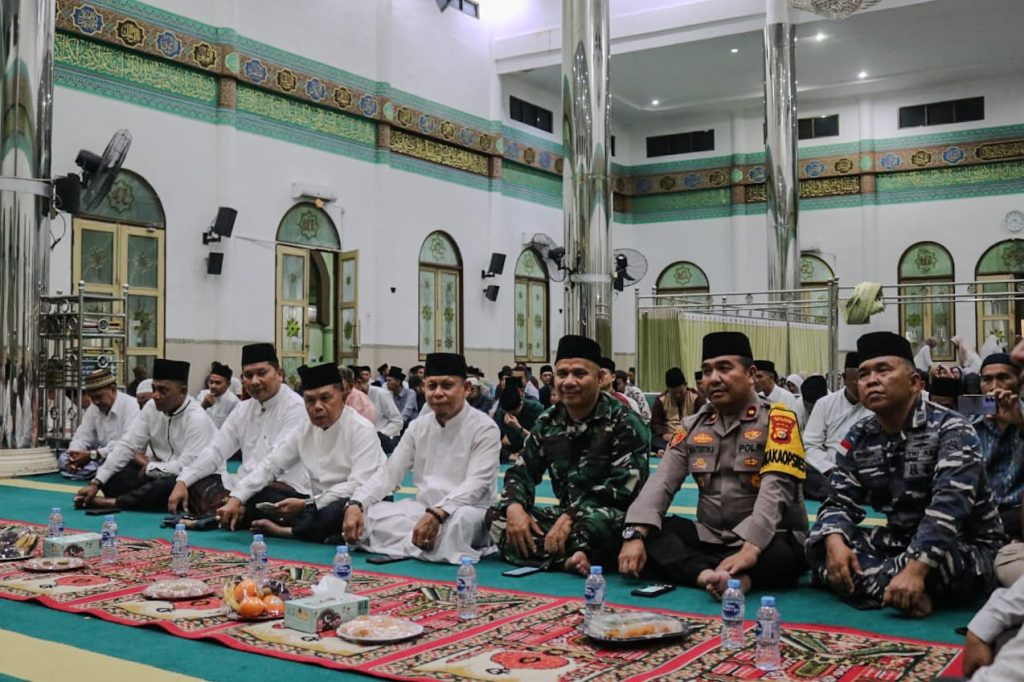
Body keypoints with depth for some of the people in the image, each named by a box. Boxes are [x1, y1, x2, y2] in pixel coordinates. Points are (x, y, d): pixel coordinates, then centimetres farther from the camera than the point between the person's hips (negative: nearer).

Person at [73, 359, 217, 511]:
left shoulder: (197, 420, -20)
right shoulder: (152, 407, -1)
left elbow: (186, 468, -26)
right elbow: (127, 445, -3)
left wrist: (148, 466, -10)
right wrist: (96, 483, -12)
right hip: (159, 474, 7)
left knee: (169, 486, -38)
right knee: (110, 475, -8)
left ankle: (114, 502, -22)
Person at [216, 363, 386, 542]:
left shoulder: (362, 430, -14)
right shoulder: (305, 429, 4)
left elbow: (358, 486, -22)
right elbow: (270, 466, 6)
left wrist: (306, 505, -24)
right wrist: (235, 499, -7)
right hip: (321, 505, 7)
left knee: (343, 510, -39)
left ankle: (287, 531, -18)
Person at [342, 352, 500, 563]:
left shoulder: (484, 428, -9)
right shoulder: (418, 427, 9)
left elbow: (476, 484, -19)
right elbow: (388, 472, 6)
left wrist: (438, 514, -36)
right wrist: (356, 503, -12)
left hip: (466, 512, -5)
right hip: (423, 509, 6)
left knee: (459, 522, -41)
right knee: (363, 514, -16)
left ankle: (406, 544, -19)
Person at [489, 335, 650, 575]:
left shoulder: (624, 422, -9)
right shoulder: (548, 423, 8)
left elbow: (625, 485, -19)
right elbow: (521, 472, 10)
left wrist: (571, 517, -25)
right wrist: (515, 506, -13)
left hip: (611, 519, -6)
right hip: (564, 516, 6)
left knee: (601, 519, -40)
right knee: (496, 517, -12)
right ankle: (571, 559, -27)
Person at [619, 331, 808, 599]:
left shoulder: (777, 420, -8)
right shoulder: (694, 425, 8)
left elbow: (775, 490, -21)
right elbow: (661, 482, -1)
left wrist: (751, 548, -37)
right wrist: (635, 534, -19)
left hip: (764, 540, -5)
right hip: (710, 537, 5)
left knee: (781, 555, -37)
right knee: (646, 535, -20)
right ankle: (710, 574, -39)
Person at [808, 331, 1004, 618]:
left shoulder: (951, 429, -17)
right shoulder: (859, 438, 2)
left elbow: (949, 505, -31)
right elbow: (840, 501, 0)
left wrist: (915, 569, -44)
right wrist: (835, 543, -24)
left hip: (966, 550, -6)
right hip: (900, 541, 6)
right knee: (820, 544, -14)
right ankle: (901, 592, -24)